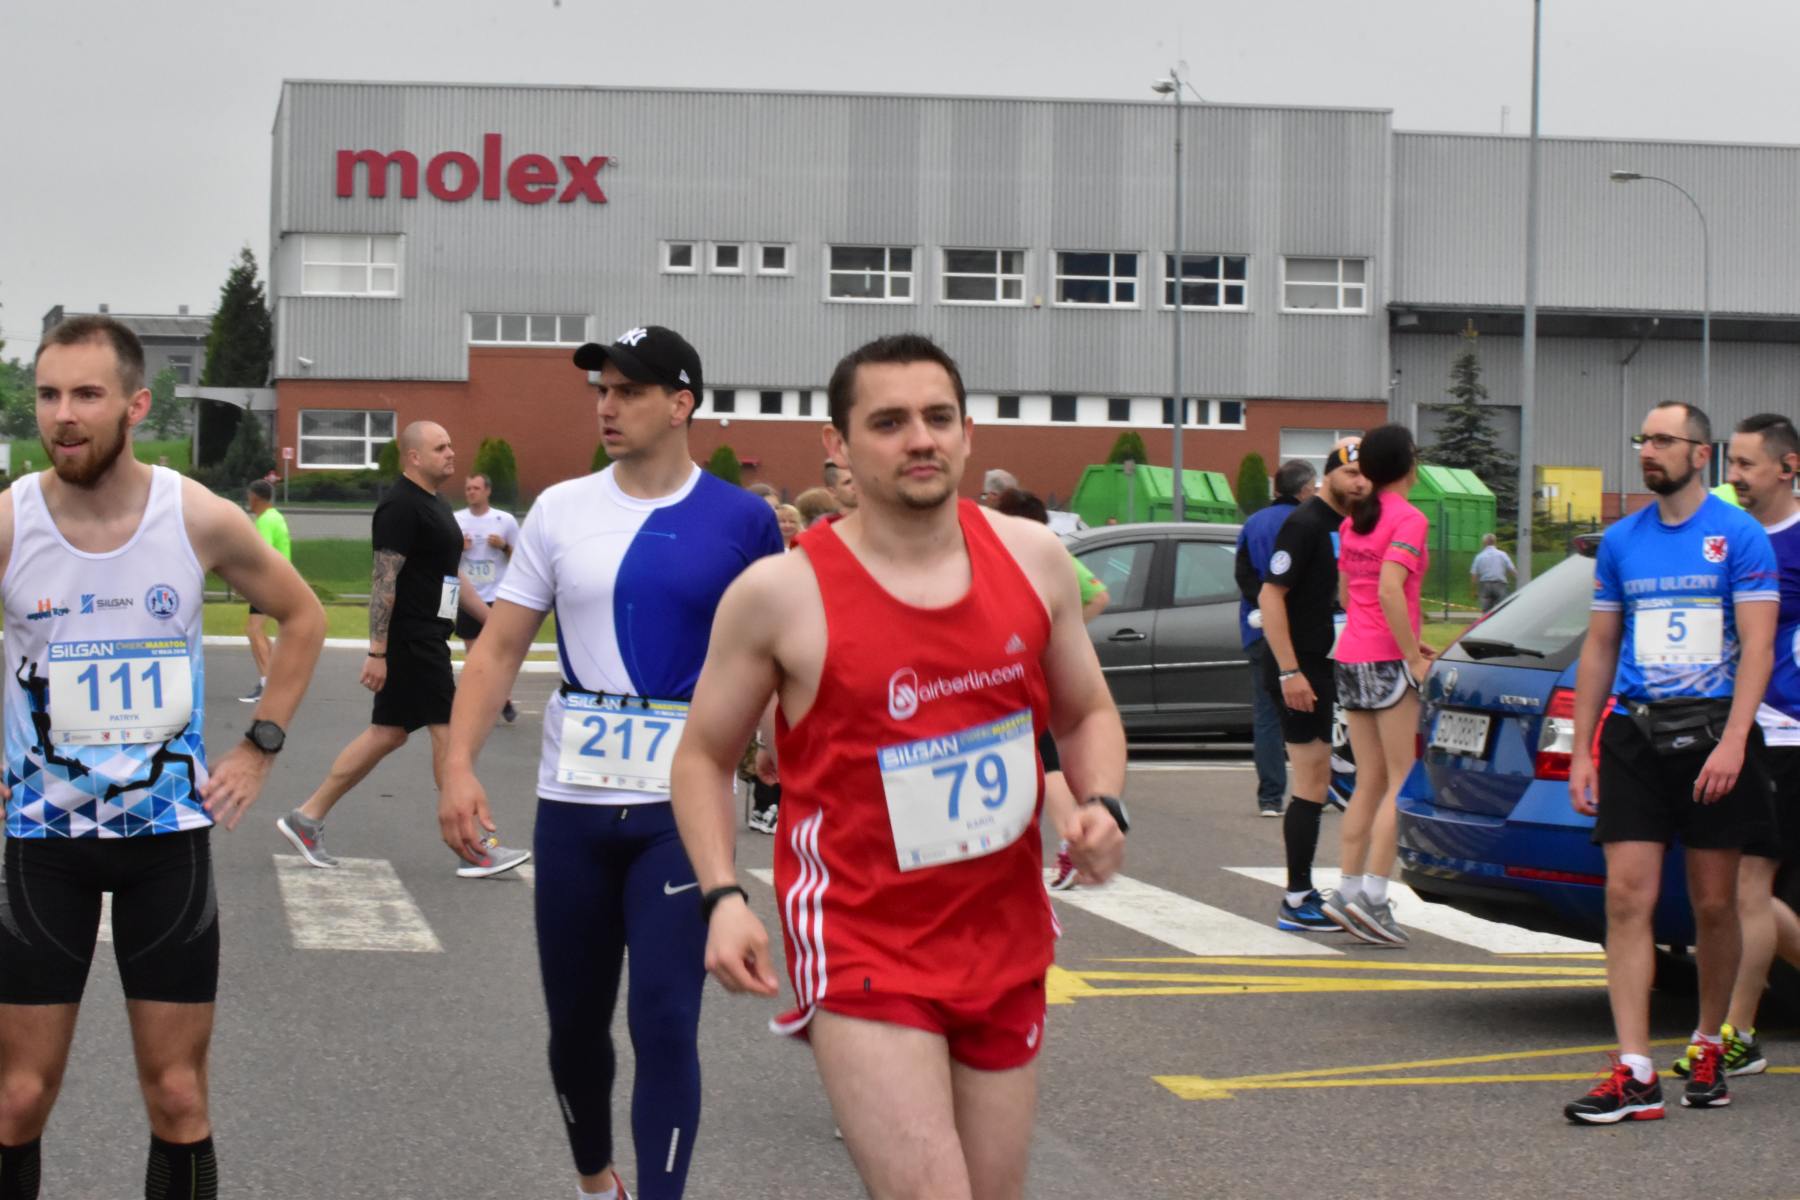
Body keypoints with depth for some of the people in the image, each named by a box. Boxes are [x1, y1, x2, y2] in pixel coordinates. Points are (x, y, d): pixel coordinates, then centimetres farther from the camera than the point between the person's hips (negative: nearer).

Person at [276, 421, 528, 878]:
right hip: (410, 640, -10)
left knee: (388, 733, 12)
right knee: (448, 732, -6)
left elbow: (452, 574, 24)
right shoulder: (401, 506, -15)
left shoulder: (434, 505, 16)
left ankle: (307, 819, 18)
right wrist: (377, 651, -22)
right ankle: (476, 850, 0)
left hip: (426, 639, 10)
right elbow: (384, 580, -20)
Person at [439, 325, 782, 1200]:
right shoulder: (561, 509, 2)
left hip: (684, 807, -3)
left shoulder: (741, 522, -3)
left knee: (664, 1024, -10)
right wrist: (459, 765, -10)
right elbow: (499, 648, 2)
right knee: (575, 1021, 13)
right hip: (573, 800, 3)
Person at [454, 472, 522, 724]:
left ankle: (504, 700, 16)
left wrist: (504, 546, -15)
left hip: (497, 597, -2)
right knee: (472, 653, 6)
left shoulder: (506, 520, -3)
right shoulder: (455, 520, 3)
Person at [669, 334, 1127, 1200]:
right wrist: (722, 895, -12)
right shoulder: (782, 593, -11)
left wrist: (1102, 806, -6)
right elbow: (704, 755, 2)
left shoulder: (1032, 558, 0)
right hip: (863, 949, -5)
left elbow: (1088, 714, 14)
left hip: (1006, 942, 5)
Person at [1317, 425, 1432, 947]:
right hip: (1386, 662, -7)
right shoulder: (1408, 519, -11)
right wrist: (1414, 658, -16)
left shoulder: (1353, 521, 12)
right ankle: (1372, 896, -9)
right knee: (1402, 784, -2)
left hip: (1350, 658, 7)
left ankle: (1347, 890, 8)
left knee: (1369, 783, 12)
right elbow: (1389, 591, -22)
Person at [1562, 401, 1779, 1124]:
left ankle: (1709, 1051, 24)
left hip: (1713, 733, -3)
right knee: (1627, 899, -7)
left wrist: (1731, 742, -18)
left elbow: (1757, 648, -7)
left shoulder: (1740, 535, -2)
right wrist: (1582, 750, 10)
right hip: (1634, 734, 3)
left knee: (1714, 905, 5)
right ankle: (1635, 1074, -8)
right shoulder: (1621, 541, 11)